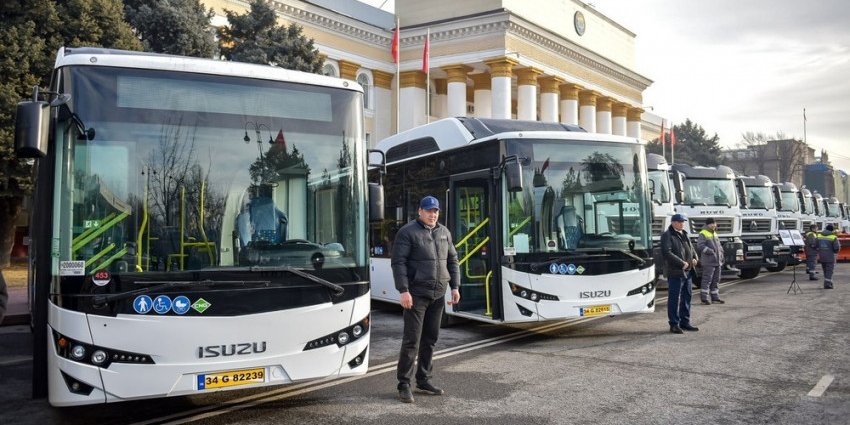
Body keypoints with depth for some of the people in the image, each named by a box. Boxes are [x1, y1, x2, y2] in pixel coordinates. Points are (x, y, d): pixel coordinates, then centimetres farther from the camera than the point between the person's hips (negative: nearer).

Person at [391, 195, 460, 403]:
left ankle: (423, 380, 24)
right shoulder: (408, 232, -6)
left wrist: (455, 286, 9)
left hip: (438, 294, 6)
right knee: (412, 340, -5)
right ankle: (404, 384, 3)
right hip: (416, 294, -6)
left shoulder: (444, 232, 12)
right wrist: (404, 290, -18)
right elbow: (398, 262, -11)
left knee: (430, 339, 12)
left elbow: (452, 260, 18)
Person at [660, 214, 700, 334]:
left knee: (686, 298, 14)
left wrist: (694, 258, 5)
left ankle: (685, 322, 23)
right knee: (674, 299, -3)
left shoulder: (684, 234, 18)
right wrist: (681, 263, -20)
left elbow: (691, 248, 26)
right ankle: (674, 324, 3)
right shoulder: (667, 235, -8)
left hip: (687, 272, 9)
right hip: (675, 272, -8)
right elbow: (666, 253, -18)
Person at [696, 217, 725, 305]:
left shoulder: (715, 234, 20)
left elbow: (719, 246, 25)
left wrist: (721, 258, 16)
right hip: (708, 262, -8)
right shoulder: (703, 234, -6)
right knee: (707, 280, -8)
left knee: (716, 280, 12)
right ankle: (704, 298, -5)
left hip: (717, 262, 8)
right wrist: (710, 251, -22)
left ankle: (715, 298, 18)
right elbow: (700, 246, -18)